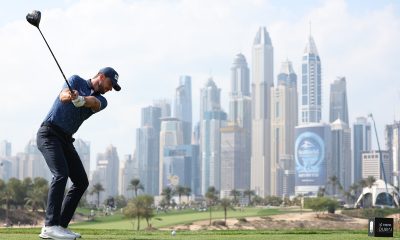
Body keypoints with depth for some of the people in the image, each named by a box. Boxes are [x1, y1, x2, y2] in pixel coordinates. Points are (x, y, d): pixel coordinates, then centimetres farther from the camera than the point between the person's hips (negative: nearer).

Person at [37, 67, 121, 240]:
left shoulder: (101, 100, 11)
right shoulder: (76, 81, 3)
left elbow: (92, 102, -14)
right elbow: (63, 96, -17)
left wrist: (81, 99, -37)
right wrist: (68, 95, -42)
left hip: (66, 140, 7)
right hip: (49, 133, -7)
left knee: (81, 182, 2)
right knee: (61, 174, -24)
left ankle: (60, 226, 3)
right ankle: (50, 226, -29)